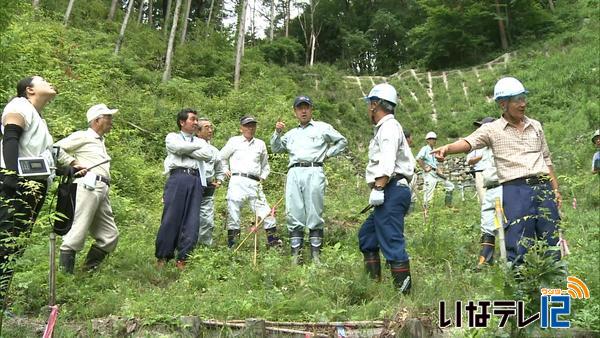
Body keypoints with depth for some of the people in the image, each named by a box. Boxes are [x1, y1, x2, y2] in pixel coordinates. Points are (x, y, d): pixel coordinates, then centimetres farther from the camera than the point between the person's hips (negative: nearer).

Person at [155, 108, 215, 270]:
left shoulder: (200, 141, 25)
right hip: (178, 177, -3)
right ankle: (162, 256, 3)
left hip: (196, 180, 3)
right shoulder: (172, 137, 16)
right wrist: (197, 146, 7)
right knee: (171, 218, -7)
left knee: (192, 221, -3)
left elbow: (210, 156, 4)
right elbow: (180, 147, -8)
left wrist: (186, 151, 1)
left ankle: (182, 258, 1)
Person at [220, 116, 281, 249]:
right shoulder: (234, 141, 11)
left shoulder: (260, 144, 19)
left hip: (255, 183, 2)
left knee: (266, 212, -4)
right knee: (233, 210, -5)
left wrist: (263, 177, 13)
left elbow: (265, 165, 27)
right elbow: (222, 157, 21)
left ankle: (274, 242, 3)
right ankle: (231, 245, 3)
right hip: (237, 181, -2)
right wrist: (226, 170, 11)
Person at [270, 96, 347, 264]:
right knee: (293, 215, -4)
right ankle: (296, 255, -2)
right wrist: (277, 132, 12)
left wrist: (327, 153, 6)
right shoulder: (292, 133, 29)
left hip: (314, 171, -3)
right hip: (294, 173, 4)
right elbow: (275, 148, 28)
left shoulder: (322, 127, 17)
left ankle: (315, 255, -4)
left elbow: (342, 142, 18)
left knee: (314, 214, -6)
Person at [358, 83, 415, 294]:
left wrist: (378, 188, -28)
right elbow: (409, 162, 24)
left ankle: (404, 291, -7)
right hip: (392, 193, 11)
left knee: (391, 242, -11)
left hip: (391, 191, -11)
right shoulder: (388, 127, 24)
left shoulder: (388, 126, -7)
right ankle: (373, 282, 21)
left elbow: (387, 161, -23)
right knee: (367, 235, 16)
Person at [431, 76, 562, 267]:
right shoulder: (492, 129, 2)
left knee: (551, 244, 10)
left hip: (543, 188, 4)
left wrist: (556, 190, 16)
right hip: (515, 190, -4)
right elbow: (469, 142, -15)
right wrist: (447, 148, -36)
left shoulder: (535, 126, 15)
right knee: (518, 247, -6)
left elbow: (547, 160, 20)